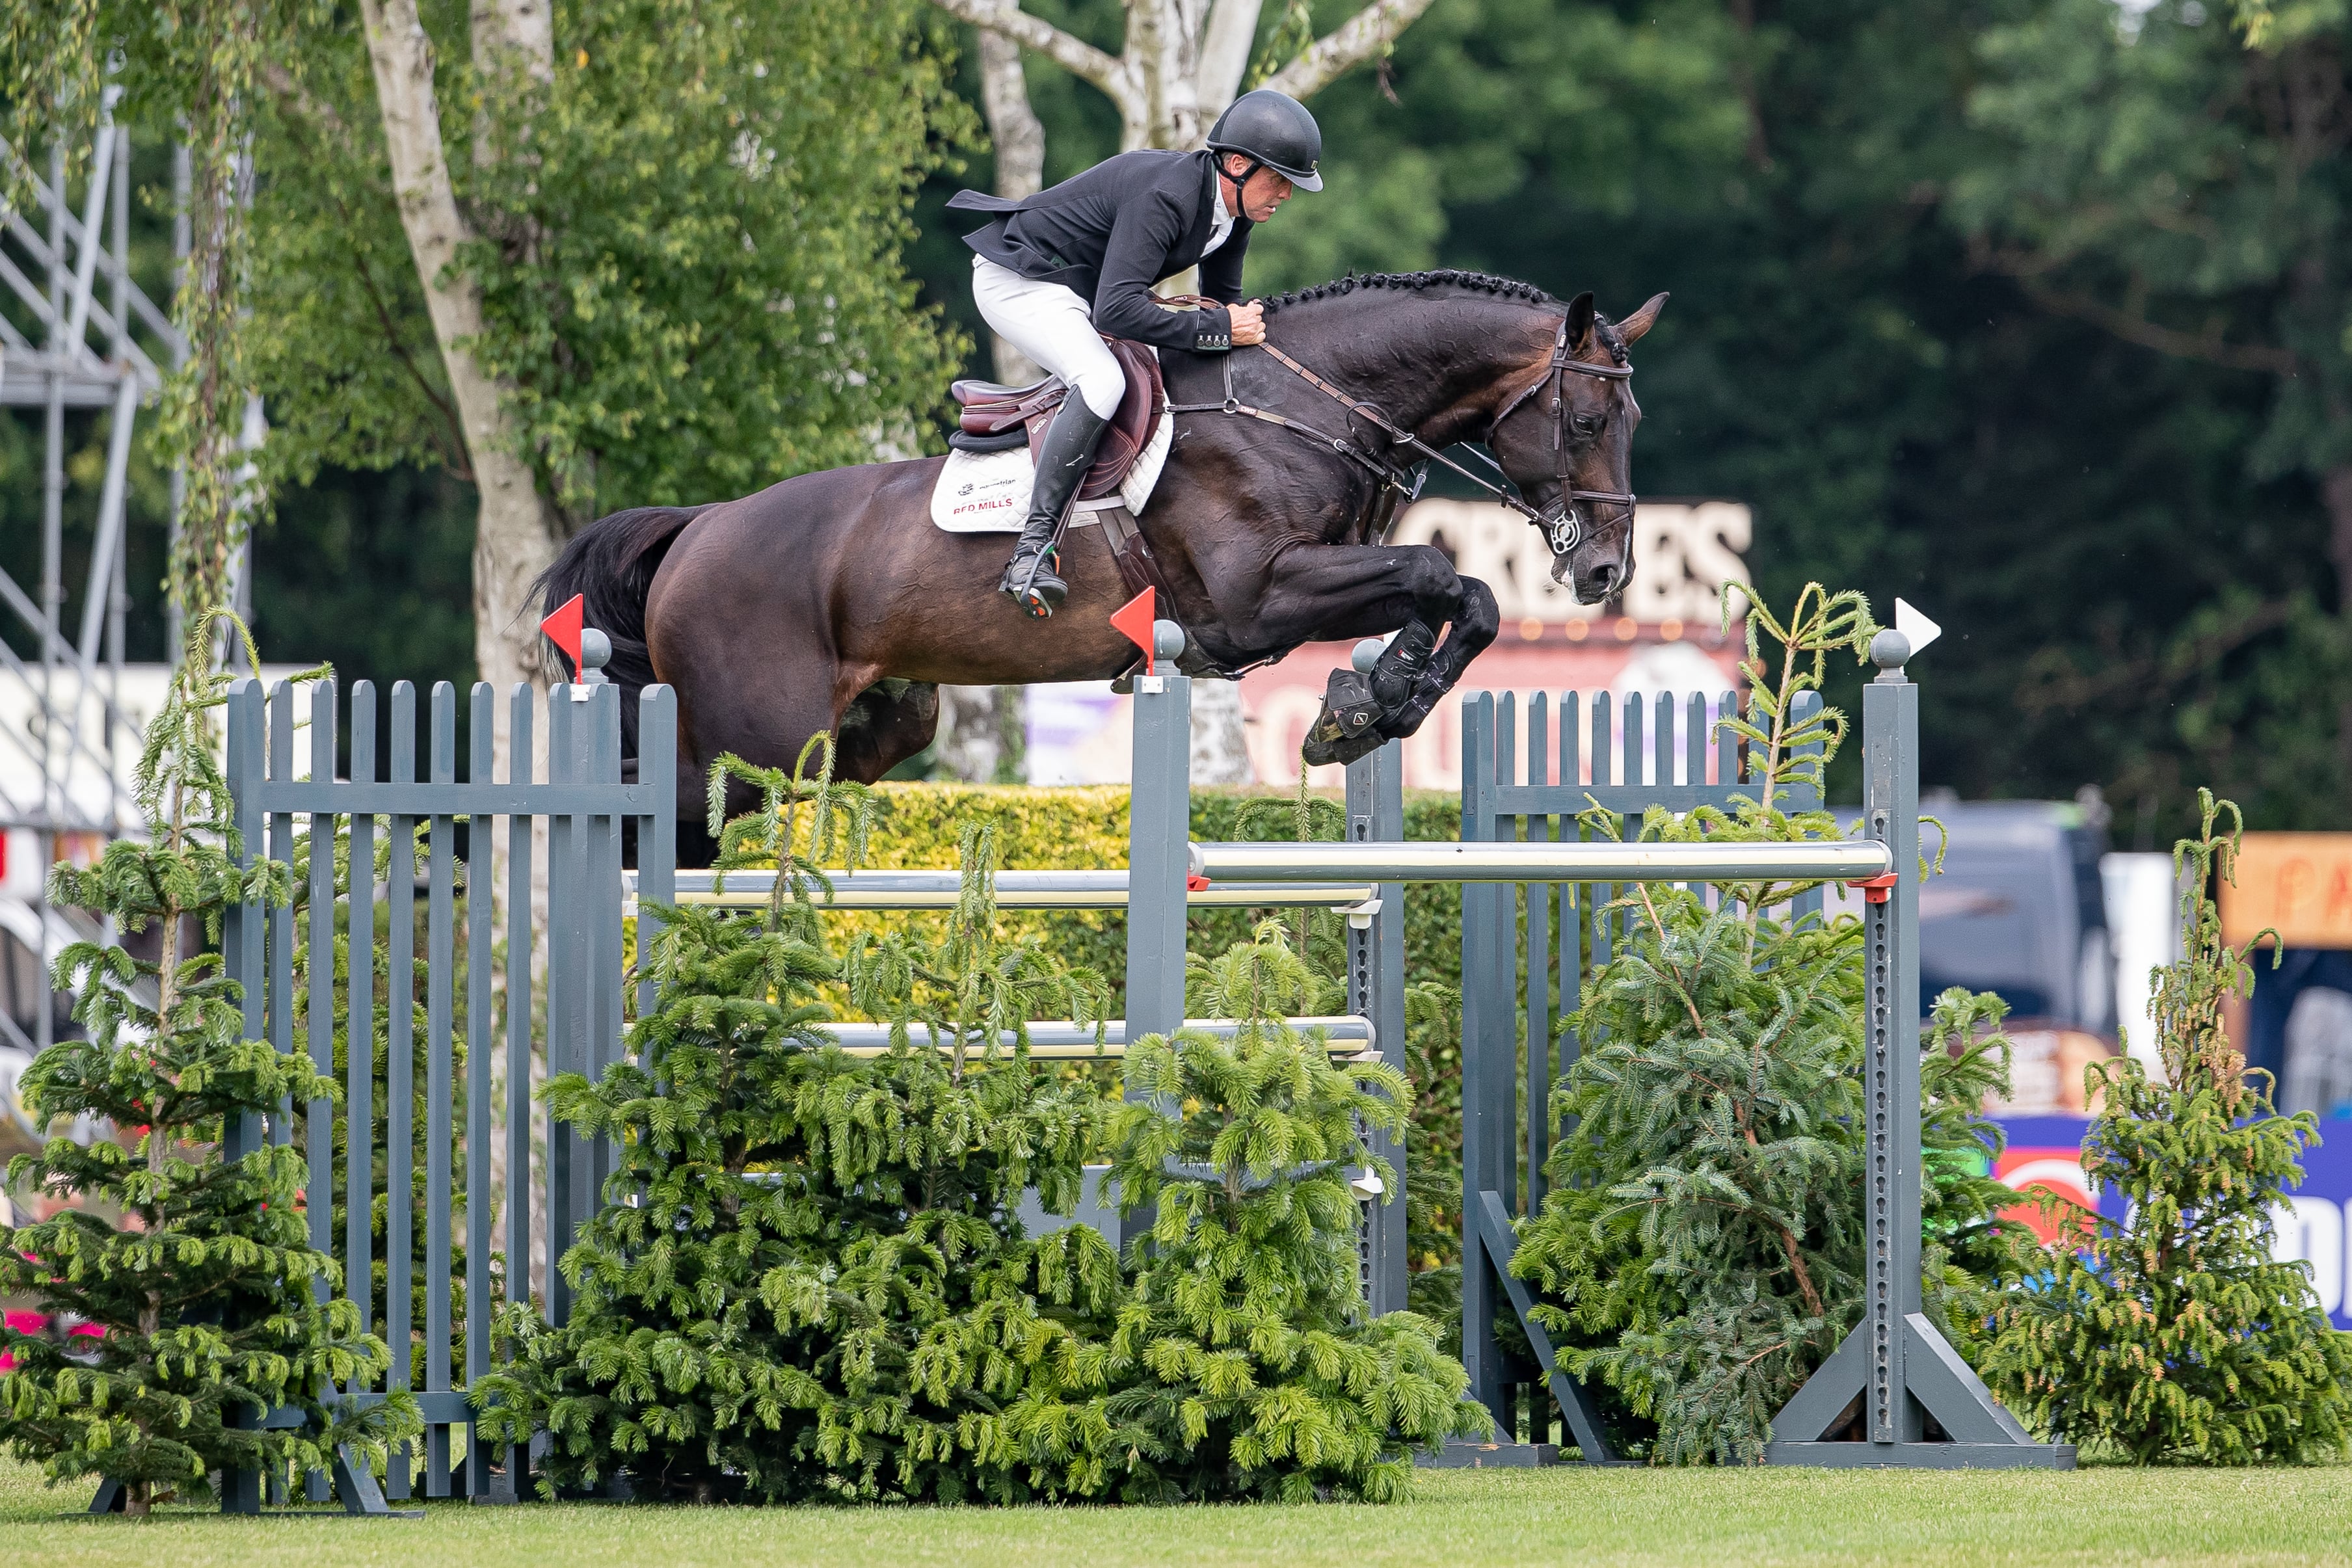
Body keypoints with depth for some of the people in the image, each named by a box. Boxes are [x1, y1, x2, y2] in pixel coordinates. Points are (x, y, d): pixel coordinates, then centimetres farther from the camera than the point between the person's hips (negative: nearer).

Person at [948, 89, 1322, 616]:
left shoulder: (1234, 212, -3)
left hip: (1080, 289, 10)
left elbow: (1223, 297, 13)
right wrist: (1218, 330, -34)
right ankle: (1034, 545, -32)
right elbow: (1116, 311, -38)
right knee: (1103, 381, -30)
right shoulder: (1164, 196, -33)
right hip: (1016, 280, -10)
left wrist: (1246, 326, -5)